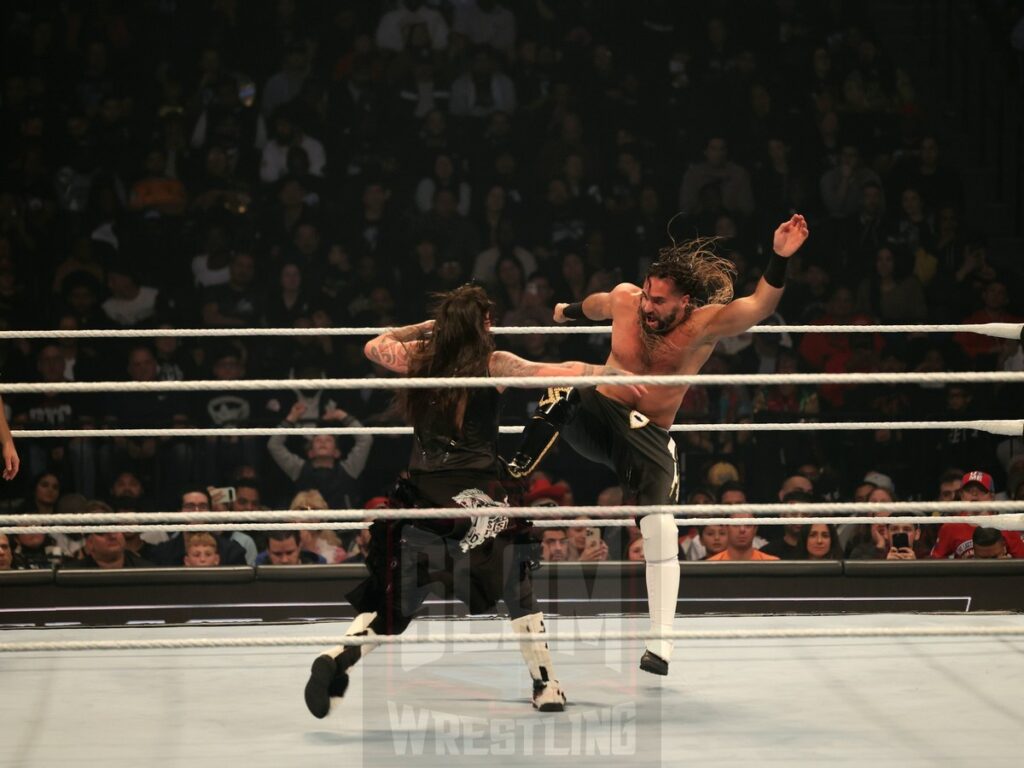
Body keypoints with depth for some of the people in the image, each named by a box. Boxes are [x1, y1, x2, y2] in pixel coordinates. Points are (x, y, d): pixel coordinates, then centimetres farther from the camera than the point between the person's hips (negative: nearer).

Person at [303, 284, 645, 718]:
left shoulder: (420, 357, 9)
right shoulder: (493, 364, -1)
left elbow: (373, 346, 27)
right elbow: (559, 373, -2)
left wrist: (423, 328, 32)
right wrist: (614, 374, 9)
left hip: (422, 494, 3)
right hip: (476, 494, -3)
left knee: (393, 601, 9)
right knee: (518, 592, 13)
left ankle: (336, 661, -12)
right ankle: (545, 687, 11)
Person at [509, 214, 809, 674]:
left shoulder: (706, 325, -16)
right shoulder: (625, 299, -7)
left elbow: (759, 306, -33)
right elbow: (597, 305, 19)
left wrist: (779, 259, -49)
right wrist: (570, 311, 41)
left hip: (649, 437, -2)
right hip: (596, 417, 2)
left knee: (661, 529, -16)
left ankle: (661, 644, -13)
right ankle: (519, 466, -20)